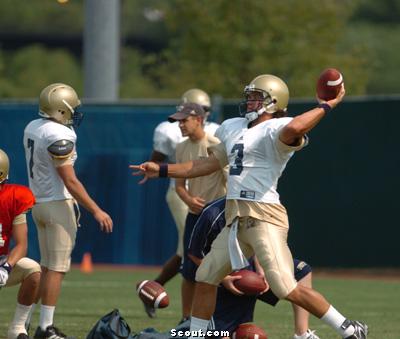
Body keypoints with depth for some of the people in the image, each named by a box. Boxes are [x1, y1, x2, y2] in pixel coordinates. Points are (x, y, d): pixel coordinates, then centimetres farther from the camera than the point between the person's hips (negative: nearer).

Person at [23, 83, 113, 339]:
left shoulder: (32, 128, 7)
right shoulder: (59, 136, -19)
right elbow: (69, 181, -19)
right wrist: (96, 211, -16)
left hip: (39, 202, 9)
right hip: (58, 204, -9)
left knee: (48, 266, 15)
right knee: (57, 268, -4)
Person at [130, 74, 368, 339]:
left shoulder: (274, 130, -9)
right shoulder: (233, 128, 20)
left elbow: (293, 129, -35)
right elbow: (210, 164, 30)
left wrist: (327, 106, -22)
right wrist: (161, 170, 30)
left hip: (263, 217, -9)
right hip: (235, 221, 9)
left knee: (287, 289, -17)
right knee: (205, 278, 15)